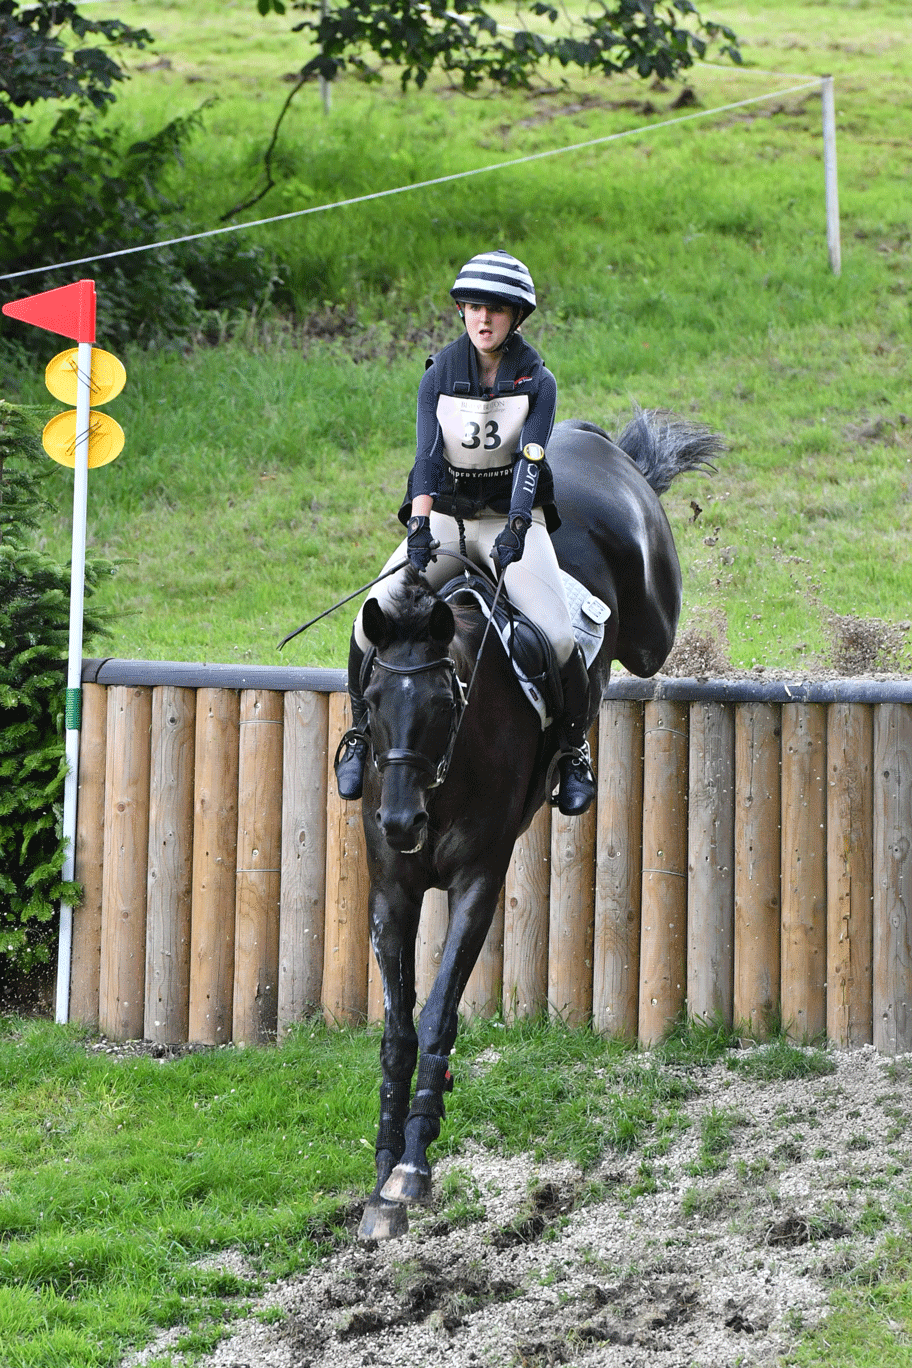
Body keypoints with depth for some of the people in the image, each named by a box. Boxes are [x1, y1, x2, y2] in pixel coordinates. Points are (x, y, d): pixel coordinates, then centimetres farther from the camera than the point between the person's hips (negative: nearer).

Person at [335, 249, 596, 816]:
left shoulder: (537, 382, -5)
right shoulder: (440, 376, -1)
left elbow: (530, 460, -18)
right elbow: (427, 456, -13)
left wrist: (515, 529, -34)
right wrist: (419, 525, -30)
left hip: (512, 518, -1)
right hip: (444, 515, 1)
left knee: (557, 636, -22)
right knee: (373, 621, -18)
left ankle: (574, 745, 2)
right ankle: (362, 730, 6)